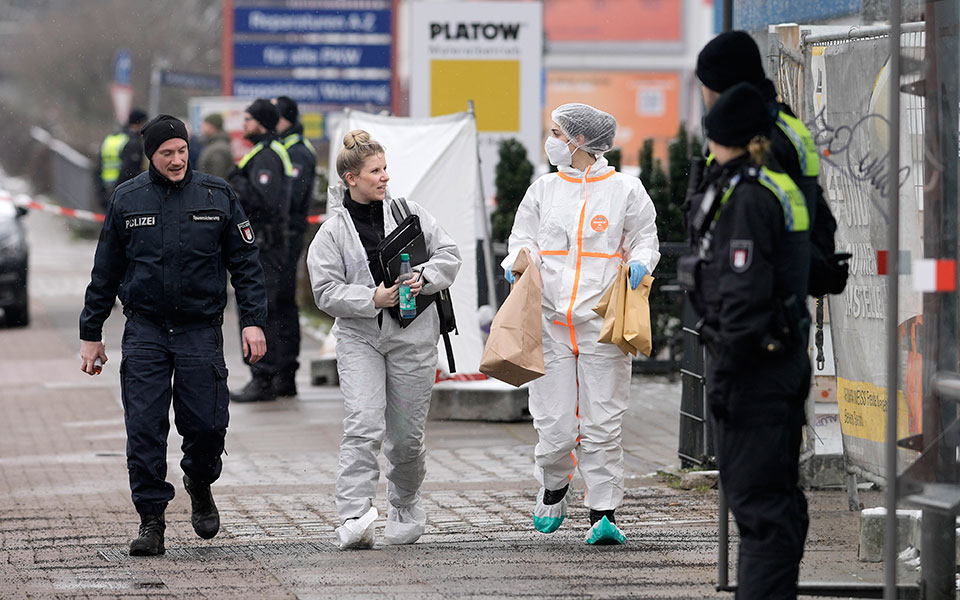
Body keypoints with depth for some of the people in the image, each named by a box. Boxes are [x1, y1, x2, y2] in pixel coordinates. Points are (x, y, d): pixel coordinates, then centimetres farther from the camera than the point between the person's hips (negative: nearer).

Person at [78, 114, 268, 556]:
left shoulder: (217, 196, 2)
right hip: (145, 331, 1)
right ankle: (151, 520, 1)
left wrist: (253, 321, -5)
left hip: (201, 331, 0)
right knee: (144, 429, -7)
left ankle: (200, 485, 29)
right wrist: (91, 334, 11)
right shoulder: (127, 200, 4)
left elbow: (245, 264, 5)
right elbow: (105, 272, 11)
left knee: (207, 426, -2)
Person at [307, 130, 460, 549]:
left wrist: (425, 279, -11)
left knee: (406, 434, 6)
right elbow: (327, 291, -5)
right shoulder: (333, 231, -1)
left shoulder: (409, 212, 5)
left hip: (413, 335, 2)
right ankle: (354, 518, -21)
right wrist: (372, 299, -17)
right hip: (358, 337, -2)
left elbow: (449, 254, 7)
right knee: (363, 427, -18)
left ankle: (405, 508, 29)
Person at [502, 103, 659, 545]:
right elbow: (524, 239, 17)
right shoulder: (543, 190, 13)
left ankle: (603, 513, 1)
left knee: (602, 422, -5)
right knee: (554, 423, -2)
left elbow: (644, 240, 11)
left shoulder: (625, 190, 5)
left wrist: (640, 263, -10)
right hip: (551, 321, 2)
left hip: (603, 324, -2)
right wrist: (519, 262, -5)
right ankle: (553, 488, 27)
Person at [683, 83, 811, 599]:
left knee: (755, 496, -9)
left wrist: (723, 372, -17)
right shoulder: (781, 189, 14)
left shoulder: (747, 195, -16)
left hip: (755, 362, -10)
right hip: (786, 355, 10)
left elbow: (744, 293, -20)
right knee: (777, 493, 15)